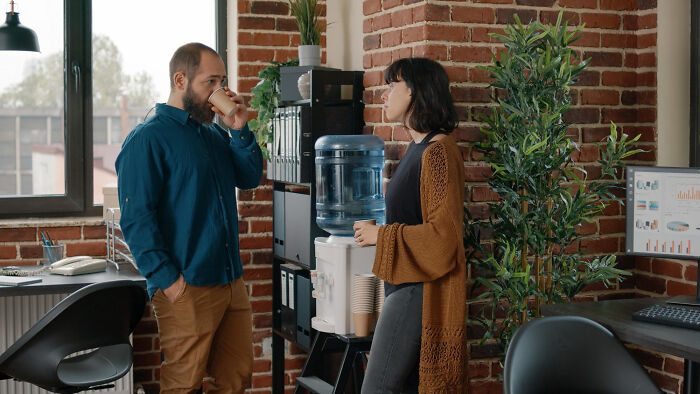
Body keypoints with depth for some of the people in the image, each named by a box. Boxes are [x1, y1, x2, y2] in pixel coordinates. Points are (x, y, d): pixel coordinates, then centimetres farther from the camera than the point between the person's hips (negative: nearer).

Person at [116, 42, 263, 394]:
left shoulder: (216, 134, 16)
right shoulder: (148, 139, -8)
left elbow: (250, 179, 13)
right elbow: (136, 218, -14)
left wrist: (239, 131, 0)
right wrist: (167, 279, -20)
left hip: (231, 282, 8)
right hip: (186, 289, -7)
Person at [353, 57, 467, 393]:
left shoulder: (437, 152, -16)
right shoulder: (418, 148, 16)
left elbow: (442, 233, -21)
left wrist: (380, 235, -14)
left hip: (419, 289, -10)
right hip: (406, 284, 10)